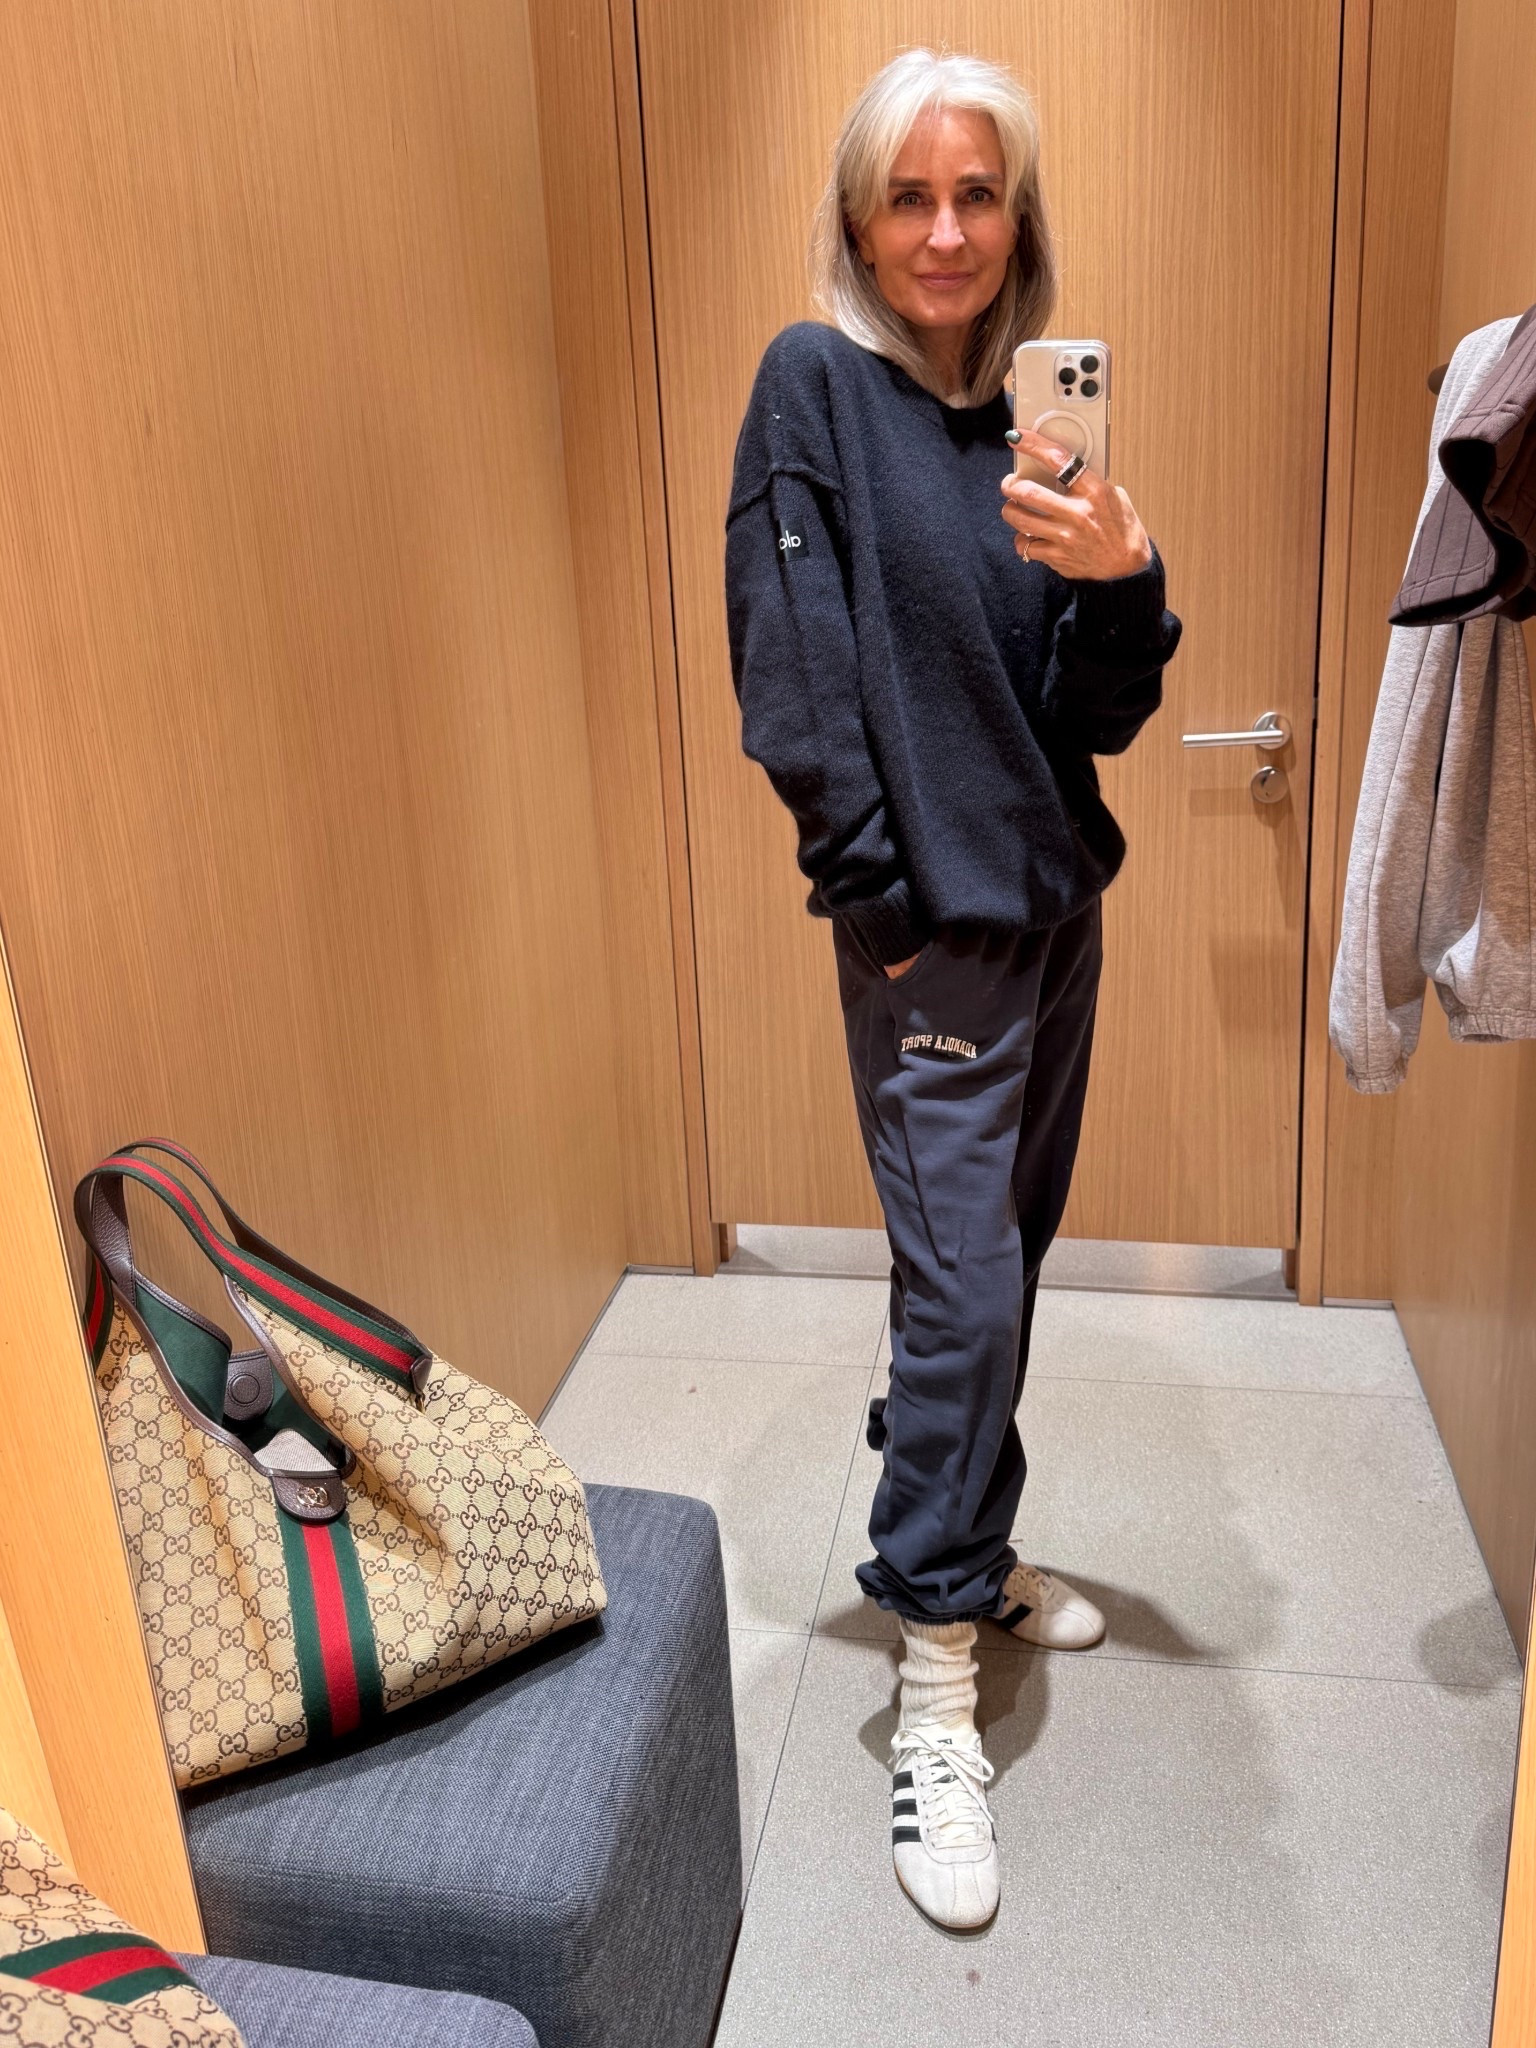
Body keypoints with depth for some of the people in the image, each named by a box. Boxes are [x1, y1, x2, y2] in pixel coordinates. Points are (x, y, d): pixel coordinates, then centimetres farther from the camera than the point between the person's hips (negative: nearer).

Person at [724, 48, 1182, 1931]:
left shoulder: (1035, 418, 9)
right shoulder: (814, 385, -5)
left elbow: (1103, 718, 4)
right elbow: (794, 676, -13)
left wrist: (1119, 576, -16)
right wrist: (886, 895, -14)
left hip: (1057, 900, 6)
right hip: (929, 925, -6)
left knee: (1002, 1262, 15)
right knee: (958, 1282, -7)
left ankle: (964, 1550, 35)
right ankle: (935, 1705, 6)